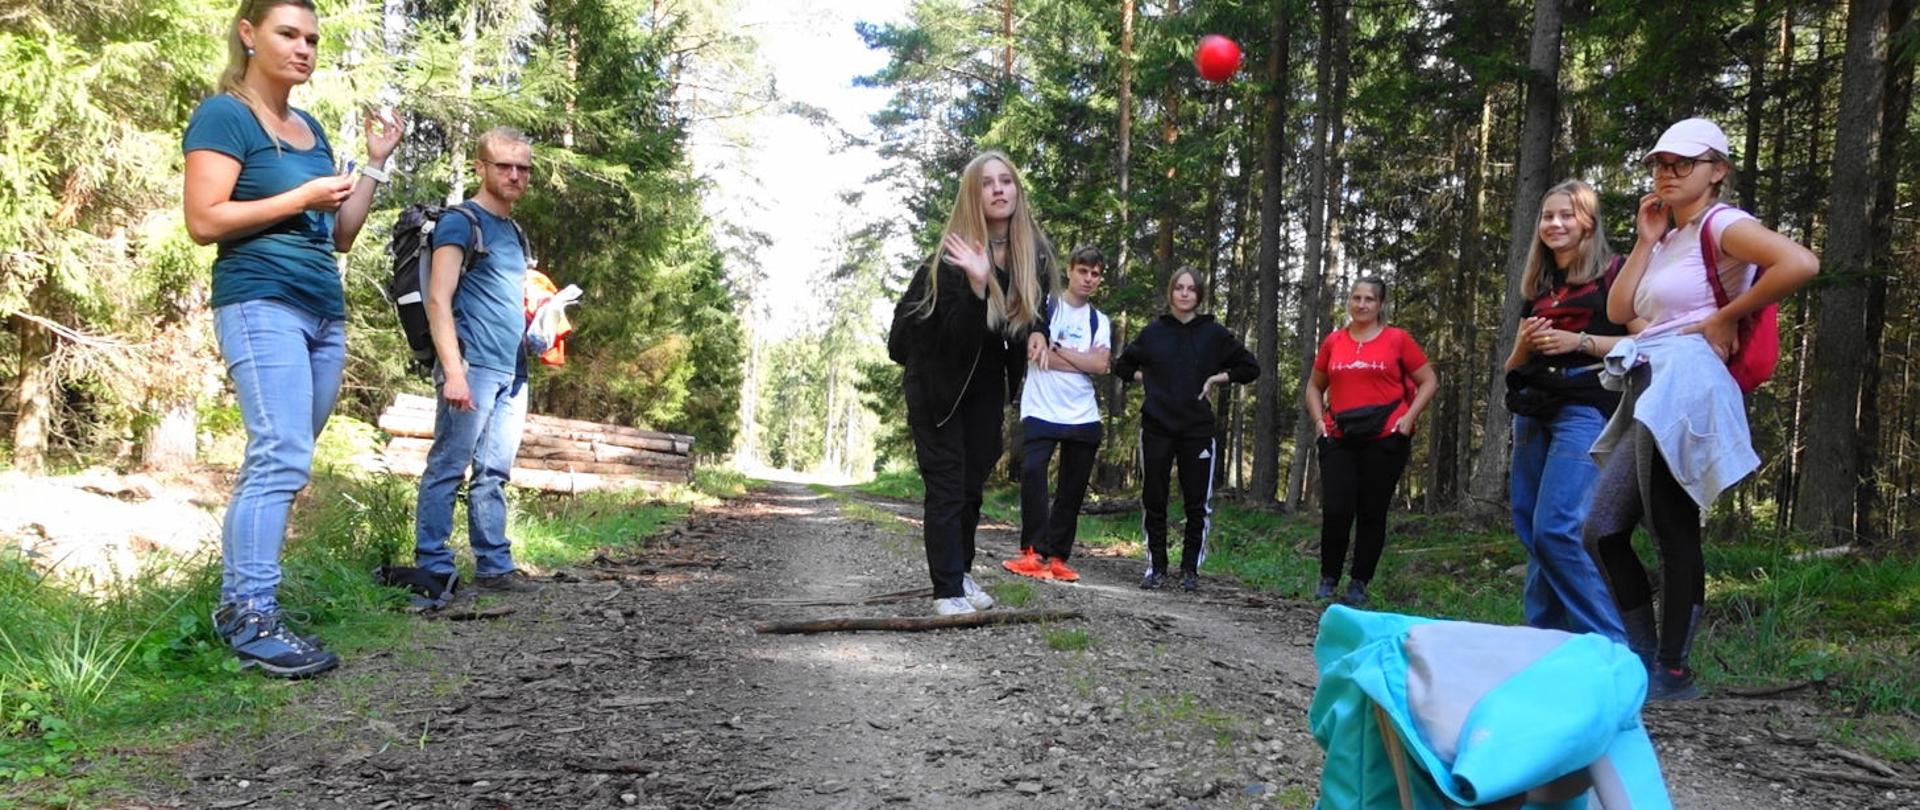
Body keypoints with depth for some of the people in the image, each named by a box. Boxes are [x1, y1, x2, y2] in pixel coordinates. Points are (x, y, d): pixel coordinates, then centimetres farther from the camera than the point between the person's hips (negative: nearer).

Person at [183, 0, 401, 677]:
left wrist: (376, 164, 15)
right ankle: (253, 620, -15)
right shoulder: (223, 115, -2)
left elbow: (340, 235, 21)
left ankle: (236, 603, 10)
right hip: (261, 304, -8)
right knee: (282, 460, -17)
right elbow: (204, 220, -11)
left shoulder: (311, 129, 20)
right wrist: (303, 196, -11)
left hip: (324, 311, 8)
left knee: (277, 463, 5)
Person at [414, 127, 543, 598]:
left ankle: (494, 568, 10)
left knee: (494, 474, 8)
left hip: (512, 371, 8)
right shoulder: (461, 223, -2)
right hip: (474, 366, -8)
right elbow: (438, 301, -11)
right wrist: (453, 372, -19)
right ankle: (433, 569, -1)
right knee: (448, 468, -5)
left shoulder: (514, 231, 22)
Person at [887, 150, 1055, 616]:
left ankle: (961, 573, 26)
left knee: (974, 481, 12)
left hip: (987, 383, 6)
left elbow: (1034, 309, 10)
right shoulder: (953, 258, -24)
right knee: (946, 484, -6)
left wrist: (1037, 333, -13)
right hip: (938, 381, -5)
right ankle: (947, 590, -1)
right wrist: (977, 285, -44)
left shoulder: (1034, 253, -7)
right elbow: (958, 337, -29)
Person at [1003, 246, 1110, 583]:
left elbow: (1100, 365, -3)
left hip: (1084, 416, 4)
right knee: (1032, 471, -22)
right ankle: (1033, 551, -16)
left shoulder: (1099, 321, 14)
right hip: (1041, 411, -4)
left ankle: (1056, 557, 11)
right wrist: (1083, 362, -7)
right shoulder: (1043, 306, 3)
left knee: (1073, 489, 3)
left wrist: (1057, 349, -7)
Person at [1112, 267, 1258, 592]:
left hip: (1197, 429, -1)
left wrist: (1217, 378, -3)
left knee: (1197, 503, 1)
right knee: (1153, 500, 3)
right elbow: (1122, 366, 19)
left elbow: (1250, 368, 8)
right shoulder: (1153, 332, 7)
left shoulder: (1213, 333, 3)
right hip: (1156, 428, 1)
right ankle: (1156, 565, 14)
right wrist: (1147, 378, 4)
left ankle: (1190, 568, 12)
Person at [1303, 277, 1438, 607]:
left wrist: (1409, 417, -6)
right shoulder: (1333, 341, 10)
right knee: (1335, 510, -6)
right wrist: (1319, 420, 6)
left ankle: (1359, 585, 13)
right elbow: (1315, 386, 21)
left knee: (1372, 512, 4)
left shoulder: (1397, 339, 2)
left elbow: (1428, 381, 6)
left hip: (1385, 437, -2)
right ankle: (1328, 580, 10)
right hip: (1339, 438, 2)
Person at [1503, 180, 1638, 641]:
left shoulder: (1611, 274, 2)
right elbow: (1513, 367, 24)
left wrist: (1579, 342, -15)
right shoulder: (1537, 290, 21)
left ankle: (1609, 645, -11)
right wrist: (1524, 344, 3)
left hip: (1585, 408, -7)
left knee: (1558, 528, -19)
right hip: (1533, 411, 7)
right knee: (1530, 530, 3)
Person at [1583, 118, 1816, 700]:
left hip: (1681, 385, -9)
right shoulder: (1670, 239, 24)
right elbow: (1619, 311, 14)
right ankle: (1645, 658, 12)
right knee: (1602, 532, 3)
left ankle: (1674, 673, 3)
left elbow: (1802, 264, -20)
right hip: (1648, 391, 9)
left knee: (1673, 536, -6)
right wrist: (1645, 241, 11)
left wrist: (1727, 318, -12)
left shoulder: (1721, 224, -2)